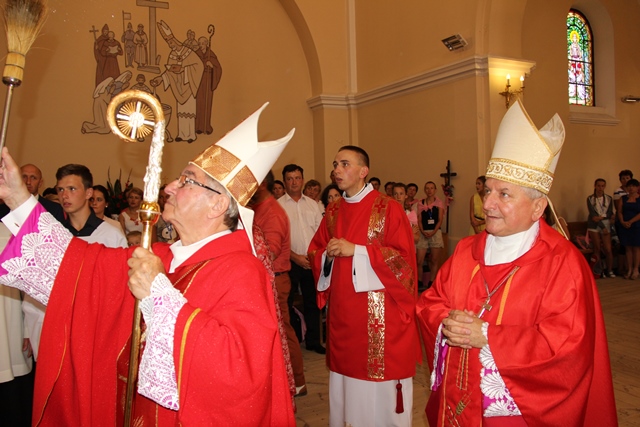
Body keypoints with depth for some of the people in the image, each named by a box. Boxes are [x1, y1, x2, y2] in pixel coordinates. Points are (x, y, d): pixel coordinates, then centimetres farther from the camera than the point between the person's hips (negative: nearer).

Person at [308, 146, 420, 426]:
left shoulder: (388, 208, -7)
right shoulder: (333, 212, 10)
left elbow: (404, 258, -12)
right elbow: (314, 253, 15)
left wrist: (355, 250, -18)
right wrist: (328, 254, -8)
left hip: (379, 312, -5)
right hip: (342, 311, 5)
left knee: (381, 391, 4)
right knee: (344, 375, 14)